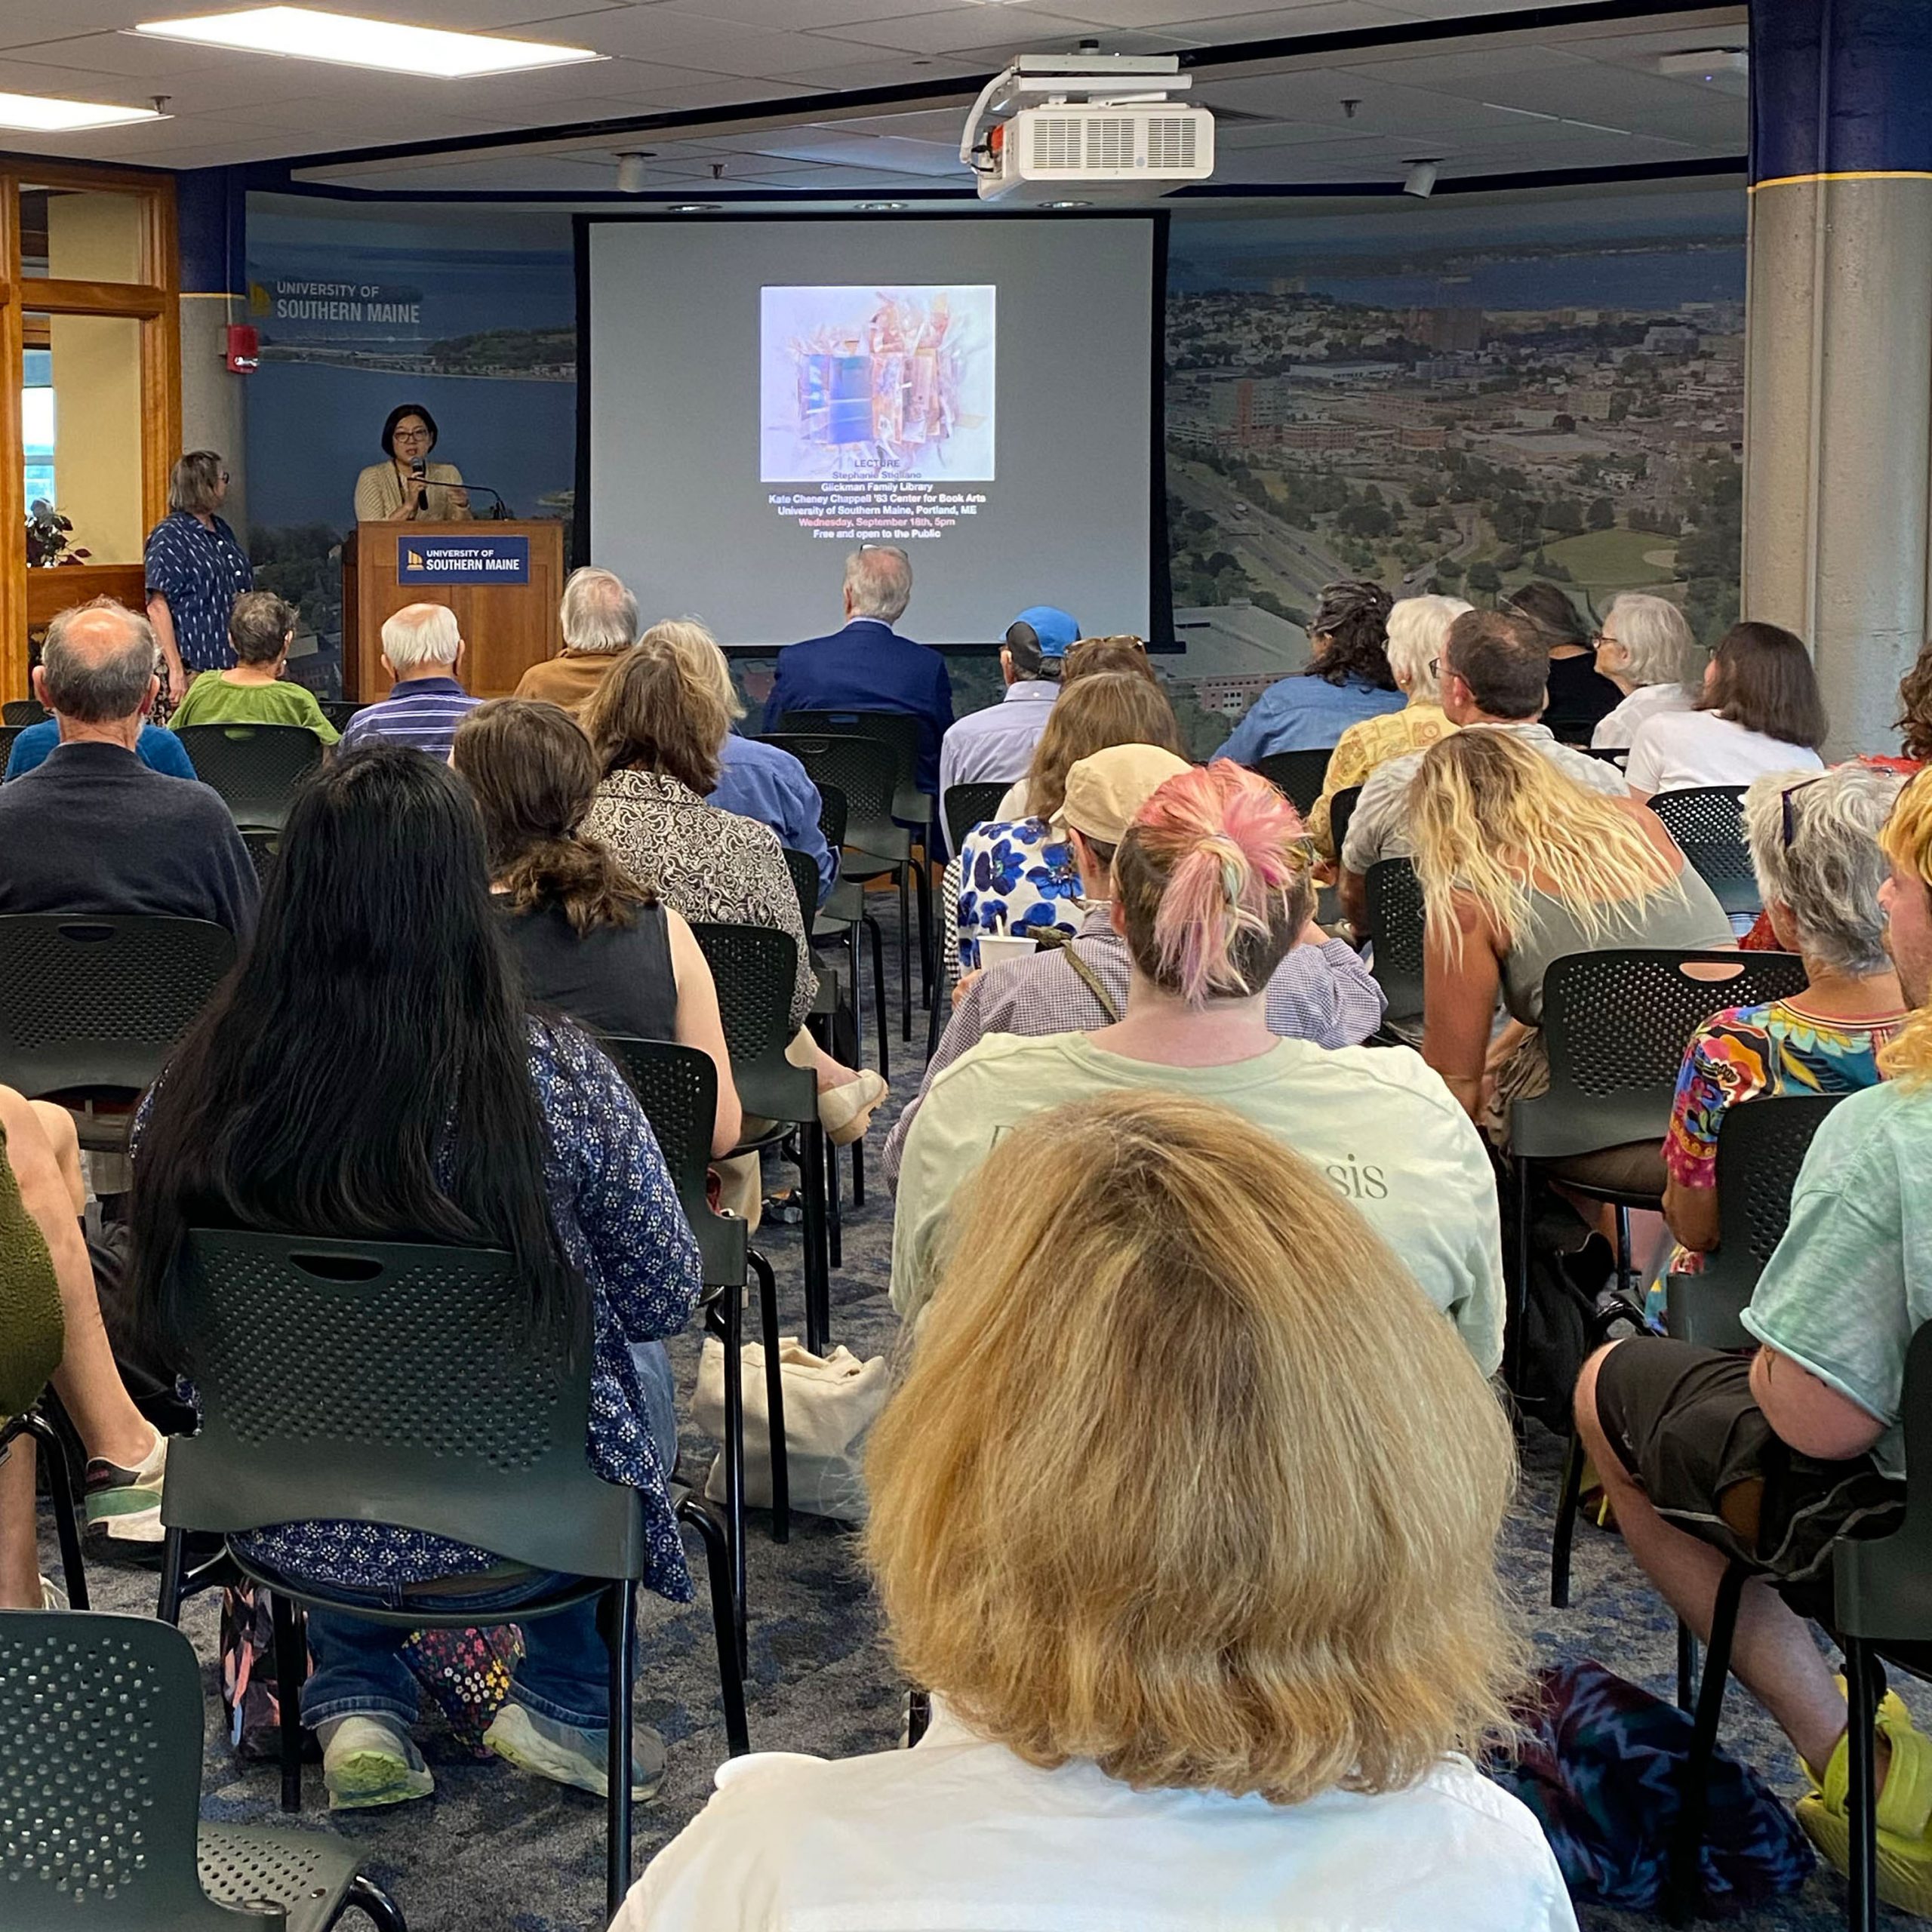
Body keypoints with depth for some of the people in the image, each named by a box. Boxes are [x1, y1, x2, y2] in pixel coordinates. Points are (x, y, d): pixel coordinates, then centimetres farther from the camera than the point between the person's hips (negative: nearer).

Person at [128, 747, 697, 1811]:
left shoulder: (195, 1086, -16)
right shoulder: (558, 1083, -24)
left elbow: (166, 1323, 1)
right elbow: (668, 1295, -8)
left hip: (286, 1526, 3)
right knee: (636, 1364, 29)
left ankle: (357, 1705, 30)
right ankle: (566, 1700, 32)